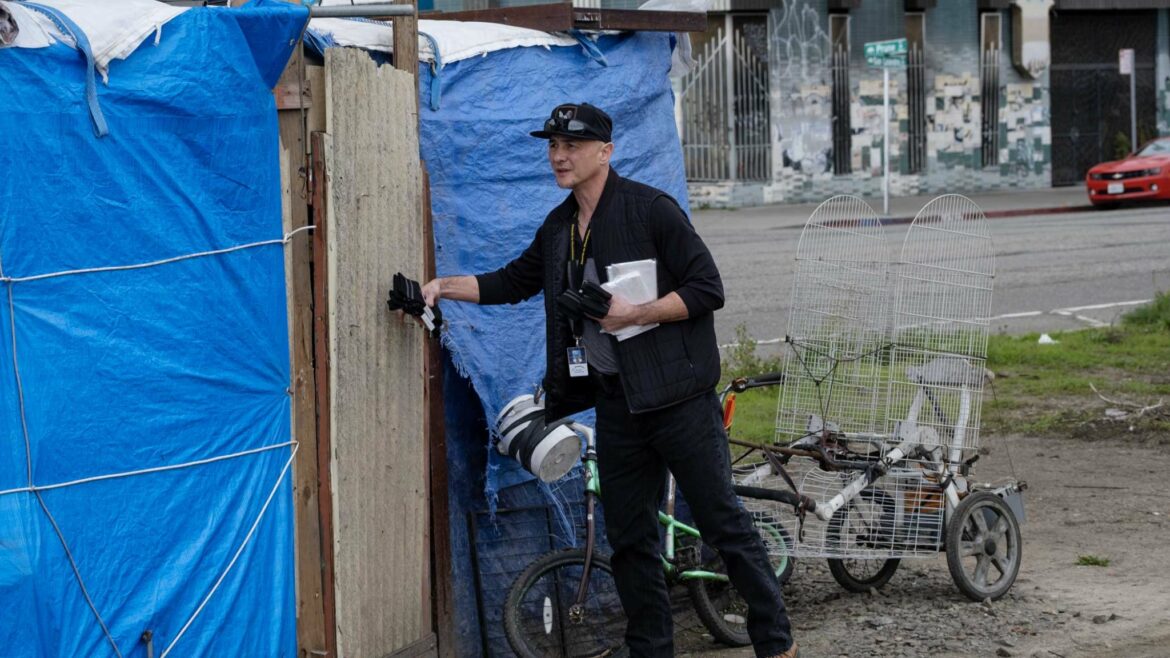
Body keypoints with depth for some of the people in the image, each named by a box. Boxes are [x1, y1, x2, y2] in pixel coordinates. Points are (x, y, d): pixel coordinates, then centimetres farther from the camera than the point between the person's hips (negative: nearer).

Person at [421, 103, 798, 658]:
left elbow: (707, 290, -12)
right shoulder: (559, 229, 11)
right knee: (629, 539, 10)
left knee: (724, 524, -2)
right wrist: (443, 287, 8)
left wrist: (635, 314, -20)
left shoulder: (651, 210, -10)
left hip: (676, 397, -7)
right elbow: (513, 283, 22)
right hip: (616, 401, 7)